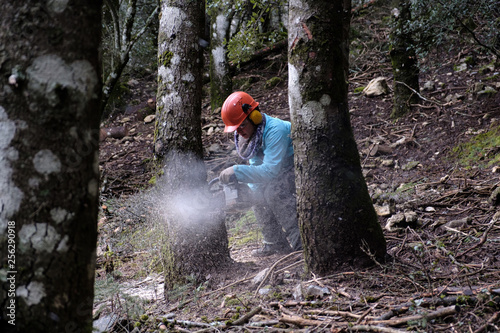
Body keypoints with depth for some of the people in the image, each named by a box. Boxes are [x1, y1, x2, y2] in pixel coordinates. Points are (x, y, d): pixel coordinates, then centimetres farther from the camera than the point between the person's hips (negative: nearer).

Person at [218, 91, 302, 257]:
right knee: (256, 190, 0)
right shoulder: (248, 134, -2)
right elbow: (256, 167, 4)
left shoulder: (275, 130, -30)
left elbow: (271, 170, -36)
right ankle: (275, 243, 5)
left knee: (274, 190, -28)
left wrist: (236, 172, -37)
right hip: (283, 170, 9)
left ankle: (300, 241, -22)